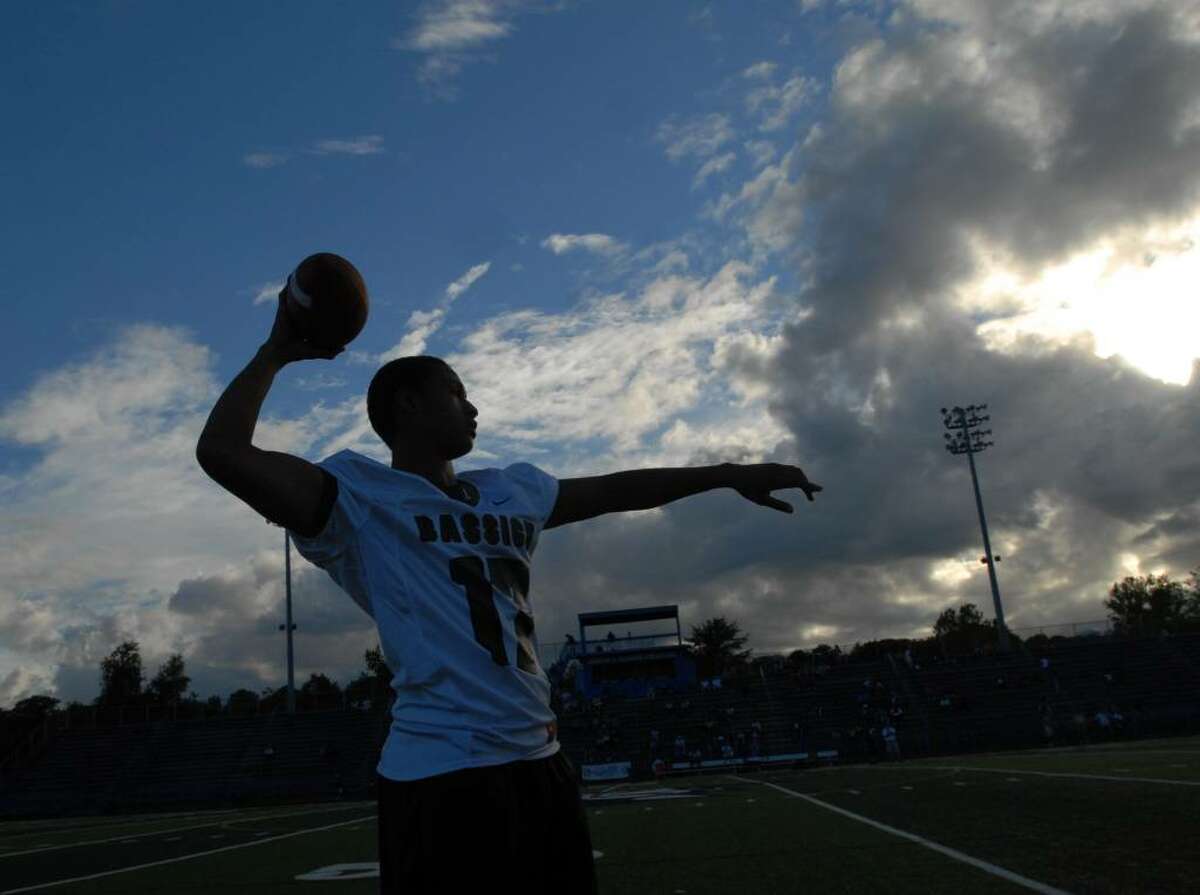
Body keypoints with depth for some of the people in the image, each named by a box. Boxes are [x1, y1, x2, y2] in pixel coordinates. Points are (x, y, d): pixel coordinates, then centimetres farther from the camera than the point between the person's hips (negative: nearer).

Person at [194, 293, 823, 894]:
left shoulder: (511, 489, 18)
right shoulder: (358, 493, -2)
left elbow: (612, 490, 28)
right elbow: (222, 453, -13)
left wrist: (728, 474, 30)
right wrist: (276, 353, -3)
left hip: (540, 760, 7)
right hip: (440, 775, -7)